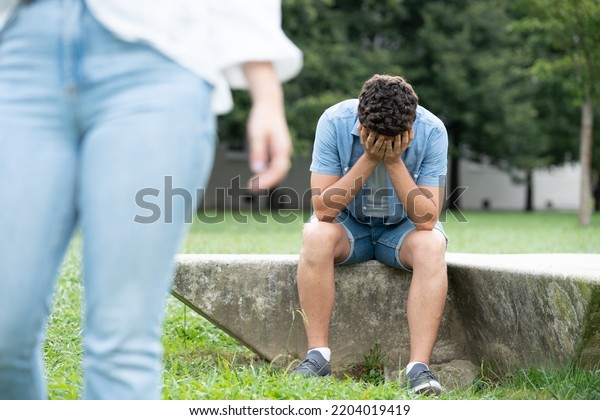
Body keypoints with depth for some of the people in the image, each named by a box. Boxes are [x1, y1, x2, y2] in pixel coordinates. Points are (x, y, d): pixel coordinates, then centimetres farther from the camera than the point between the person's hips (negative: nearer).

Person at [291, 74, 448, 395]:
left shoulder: (432, 131, -22)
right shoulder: (335, 122, -23)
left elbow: (427, 219, -25)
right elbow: (323, 207, -24)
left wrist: (394, 161, -33)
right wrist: (369, 159, -32)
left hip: (403, 228, 0)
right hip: (349, 224, 0)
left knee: (431, 245, -33)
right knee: (315, 235, -32)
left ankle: (419, 367, -35)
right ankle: (317, 356, -27)